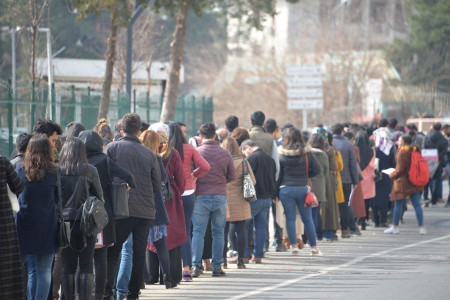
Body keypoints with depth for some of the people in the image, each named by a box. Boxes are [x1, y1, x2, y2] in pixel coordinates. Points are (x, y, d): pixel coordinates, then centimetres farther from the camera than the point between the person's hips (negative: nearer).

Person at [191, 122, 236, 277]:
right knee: (218, 233, 7)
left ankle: (196, 265, -5)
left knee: (198, 232, 2)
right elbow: (232, 175, 8)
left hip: (201, 196, -1)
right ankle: (217, 267, 7)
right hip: (220, 196, 1)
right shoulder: (225, 153, 2)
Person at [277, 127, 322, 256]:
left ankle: (294, 246, 1)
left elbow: (278, 174, 0)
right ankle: (314, 246, 11)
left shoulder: (281, 155, -3)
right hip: (303, 188, 1)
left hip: (286, 189, -1)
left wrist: (275, 191, 6)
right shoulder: (306, 153, -1)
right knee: (307, 219, 8)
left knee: (290, 218, 5)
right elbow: (316, 169, 1)